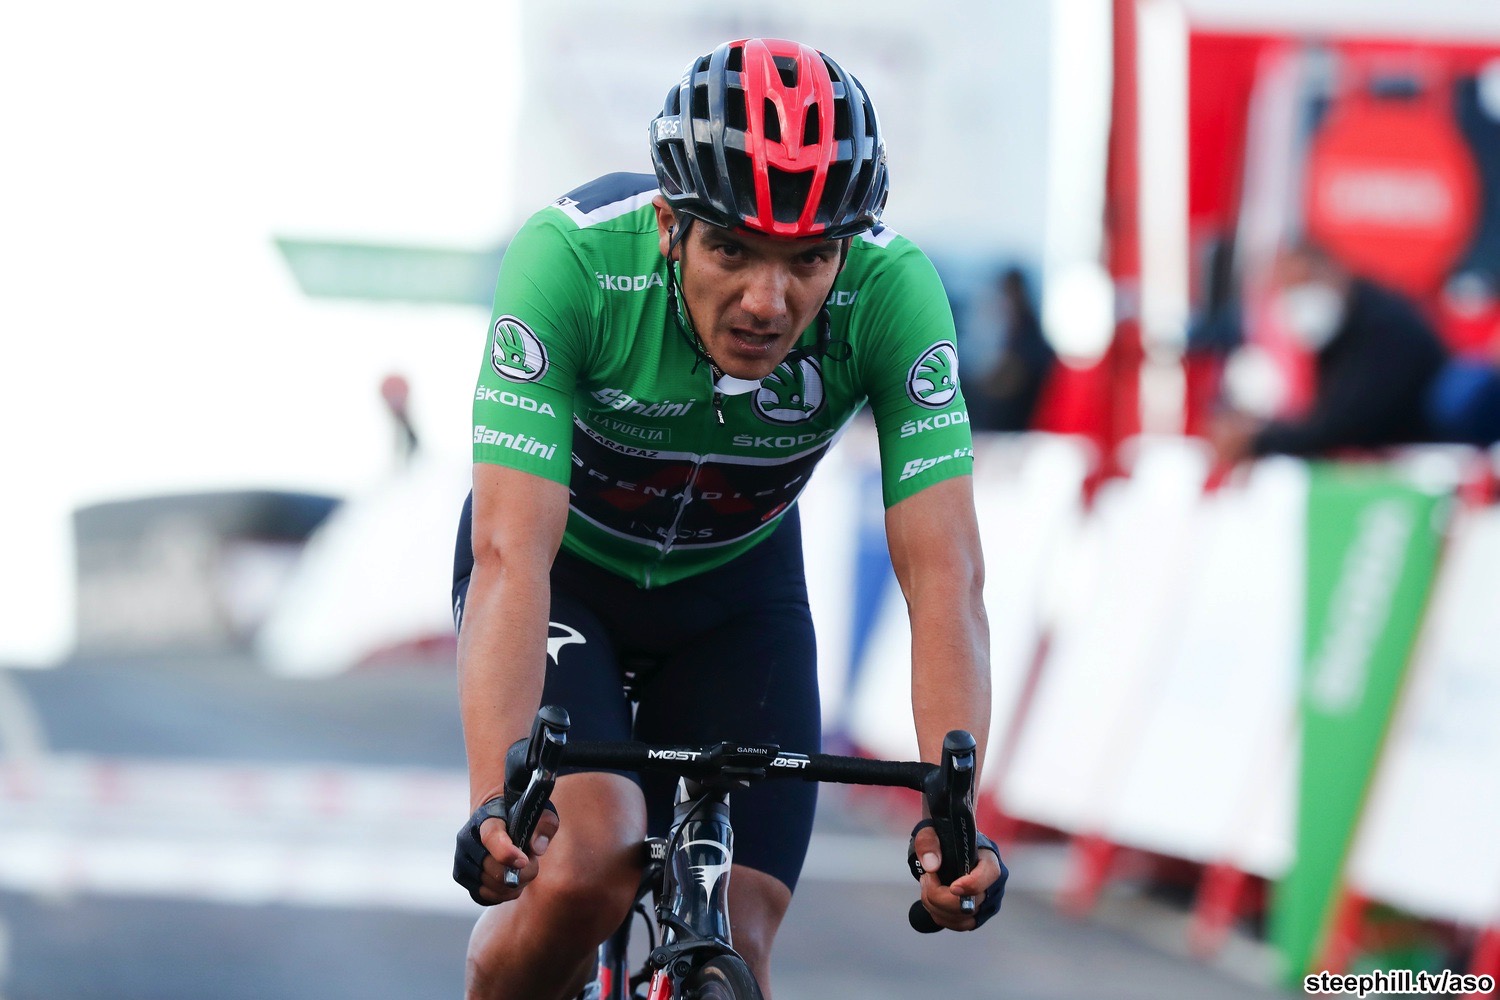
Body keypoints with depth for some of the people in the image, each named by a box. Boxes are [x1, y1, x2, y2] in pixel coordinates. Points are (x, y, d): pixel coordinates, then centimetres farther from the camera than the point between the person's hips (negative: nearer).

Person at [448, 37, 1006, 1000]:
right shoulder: (572, 255, -35)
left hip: (736, 588, 2)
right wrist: (496, 802, -52)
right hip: (568, 570, -2)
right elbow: (512, 555, -40)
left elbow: (945, 574, -32)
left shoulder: (892, 290, -30)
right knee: (589, 866, -26)